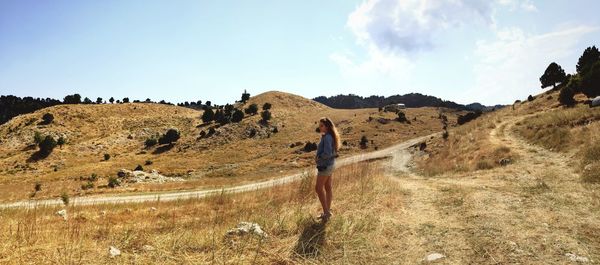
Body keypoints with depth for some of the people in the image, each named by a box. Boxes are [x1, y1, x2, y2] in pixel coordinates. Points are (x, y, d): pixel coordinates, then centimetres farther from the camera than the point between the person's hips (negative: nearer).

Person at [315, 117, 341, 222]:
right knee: (327, 188, 14)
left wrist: (318, 157, -12)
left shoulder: (327, 137, -20)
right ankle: (327, 211, 23)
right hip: (329, 164, 10)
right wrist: (319, 156, 9)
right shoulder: (330, 136, 9)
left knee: (319, 188, -4)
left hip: (325, 165, -10)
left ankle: (326, 212, 0)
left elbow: (327, 153, -28)